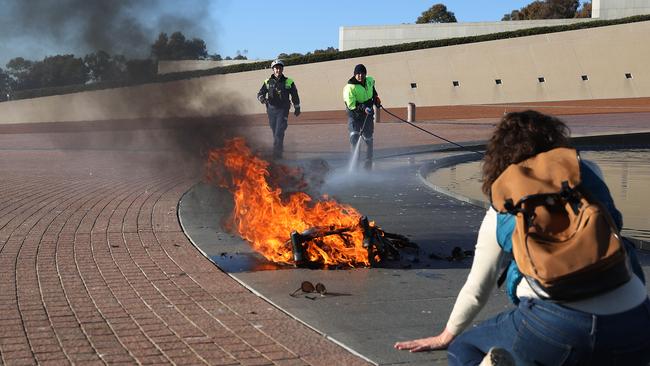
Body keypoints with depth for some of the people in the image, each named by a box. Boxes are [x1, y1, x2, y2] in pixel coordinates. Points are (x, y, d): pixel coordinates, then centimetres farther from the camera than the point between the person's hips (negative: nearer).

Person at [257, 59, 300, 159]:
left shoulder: (288, 82, 0)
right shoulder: (268, 82, 2)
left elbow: (295, 96, 11)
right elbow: (260, 93, 3)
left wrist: (297, 108, 18)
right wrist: (262, 98, -21)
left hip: (283, 110, -3)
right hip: (271, 109, 3)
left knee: (279, 132, -14)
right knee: (275, 131, 14)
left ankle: (277, 153, -14)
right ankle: (280, 147, 35)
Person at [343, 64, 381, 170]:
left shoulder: (370, 80, -3)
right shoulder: (350, 87, -21)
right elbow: (351, 105, -23)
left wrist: (375, 98, 15)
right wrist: (363, 108, -35)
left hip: (368, 113, 4)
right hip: (354, 114, -4)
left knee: (368, 137, 8)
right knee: (354, 135, -20)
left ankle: (368, 161, 23)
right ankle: (355, 159, -8)